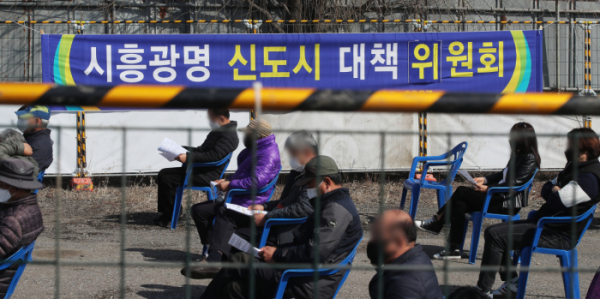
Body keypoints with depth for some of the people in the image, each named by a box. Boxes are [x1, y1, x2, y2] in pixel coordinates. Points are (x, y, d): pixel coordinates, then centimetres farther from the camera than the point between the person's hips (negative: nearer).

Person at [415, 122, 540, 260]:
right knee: (459, 204, -6)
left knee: (461, 192, -14)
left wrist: (488, 188, -20)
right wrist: (485, 179, 12)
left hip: (508, 203, -10)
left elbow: (514, 182, -21)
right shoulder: (518, 155, 18)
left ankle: (437, 221, -3)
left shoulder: (529, 158, -12)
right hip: (499, 197, 10)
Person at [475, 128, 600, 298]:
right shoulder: (575, 168, 14)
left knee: (496, 236, -19)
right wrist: (554, 191, -5)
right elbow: (545, 191, 18)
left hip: (558, 236, -11)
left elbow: (557, 201, -27)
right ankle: (511, 284, 12)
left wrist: (555, 192, -4)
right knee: (493, 231, 11)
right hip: (546, 224, 11)